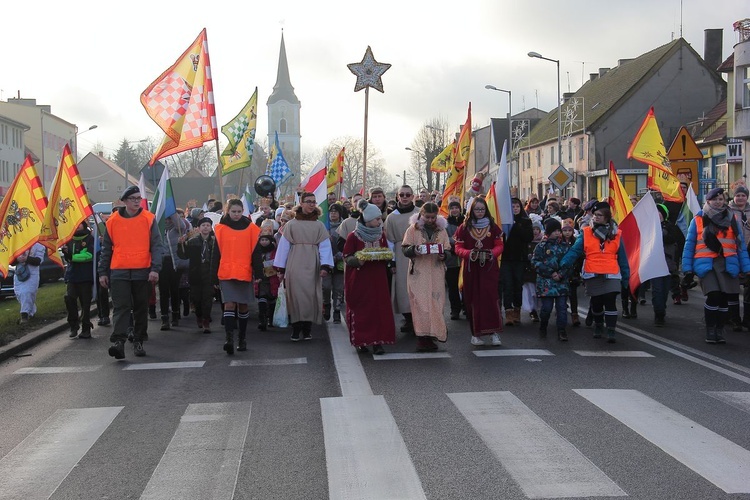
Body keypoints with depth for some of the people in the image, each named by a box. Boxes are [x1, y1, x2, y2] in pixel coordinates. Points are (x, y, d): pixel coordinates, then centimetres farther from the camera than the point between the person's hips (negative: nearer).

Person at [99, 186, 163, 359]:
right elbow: (106, 249, 12)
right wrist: (103, 272, 9)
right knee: (121, 307, -9)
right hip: (119, 273, 0)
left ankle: (138, 342, 19)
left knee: (141, 309, 8)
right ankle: (118, 341, -15)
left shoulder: (149, 219, 2)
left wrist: (155, 268, -12)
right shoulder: (113, 221, 6)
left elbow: (156, 246, -1)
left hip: (142, 273, 0)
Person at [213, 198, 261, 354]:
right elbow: (216, 253, 6)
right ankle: (229, 338, -18)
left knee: (242, 305, 8)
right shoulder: (220, 228, 4)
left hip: (245, 273, 1)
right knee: (229, 305, -11)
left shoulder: (251, 228, 4)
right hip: (226, 273, -1)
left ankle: (242, 338, 20)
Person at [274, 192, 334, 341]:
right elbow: (283, 246, 8)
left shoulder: (319, 226, 11)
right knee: (296, 294, -6)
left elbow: (325, 247, 4)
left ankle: (307, 329, 7)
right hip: (295, 266, -1)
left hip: (312, 266, 1)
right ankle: (296, 329, 0)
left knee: (310, 295, -2)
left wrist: (325, 266, -10)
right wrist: (281, 269, 3)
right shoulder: (291, 224, 9)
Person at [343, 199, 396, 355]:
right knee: (360, 310, 0)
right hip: (359, 279, -4)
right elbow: (347, 257, -3)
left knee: (379, 308, -2)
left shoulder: (381, 235, 9)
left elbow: (387, 253, 21)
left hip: (378, 279, 4)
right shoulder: (353, 236, -6)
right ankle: (360, 341, 11)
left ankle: (377, 342, 0)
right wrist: (357, 260, -21)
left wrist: (387, 257, -2)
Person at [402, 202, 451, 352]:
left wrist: (444, 255, -10)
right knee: (420, 304, -6)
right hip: (418, 273, -3)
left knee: (435, 304, 1)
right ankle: (422, 337, -1)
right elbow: (404, 248, 2)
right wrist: (413, 250, -19)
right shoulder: (413, 229, 3)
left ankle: (431, 336, 10)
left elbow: (448, 250, 12)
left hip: (436, 273, 3)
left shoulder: (441, 230, 11)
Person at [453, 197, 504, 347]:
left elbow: (499, 246, 7)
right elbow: (458, 248, 2)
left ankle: (495, 332, -5)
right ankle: (475, 333, 7)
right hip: (471, 268, 0)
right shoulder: (464, 228, 6)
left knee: (491, 297, -9)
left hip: (489, 268, 0)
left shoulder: (493, 227, 8)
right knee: (473, 299, 0)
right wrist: (469, 253, -18)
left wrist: (492, 253, -15)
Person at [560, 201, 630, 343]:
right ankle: (598, 326, 35)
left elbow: (622, 257, 8)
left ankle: (611, 332, -6)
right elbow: (575, 250, -7)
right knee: (596, 304, 12)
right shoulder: (586, 233, 2)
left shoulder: (616, 234, 5)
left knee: (610, 303, -10)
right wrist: (565, 264, -22)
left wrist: (625, 276, 8)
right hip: (592, 275, 1)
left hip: (611, 275, -1)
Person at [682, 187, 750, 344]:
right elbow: (689, 245, 6)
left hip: (727, 264, 2)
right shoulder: (698, 219, 6)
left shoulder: (732, 219, 12)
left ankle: (719, 331, 17)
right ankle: (710, 331, 0)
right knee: (713, 296, -15)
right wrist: (688, 269, 0)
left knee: (723, 298, 2)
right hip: (706, 264, -2)